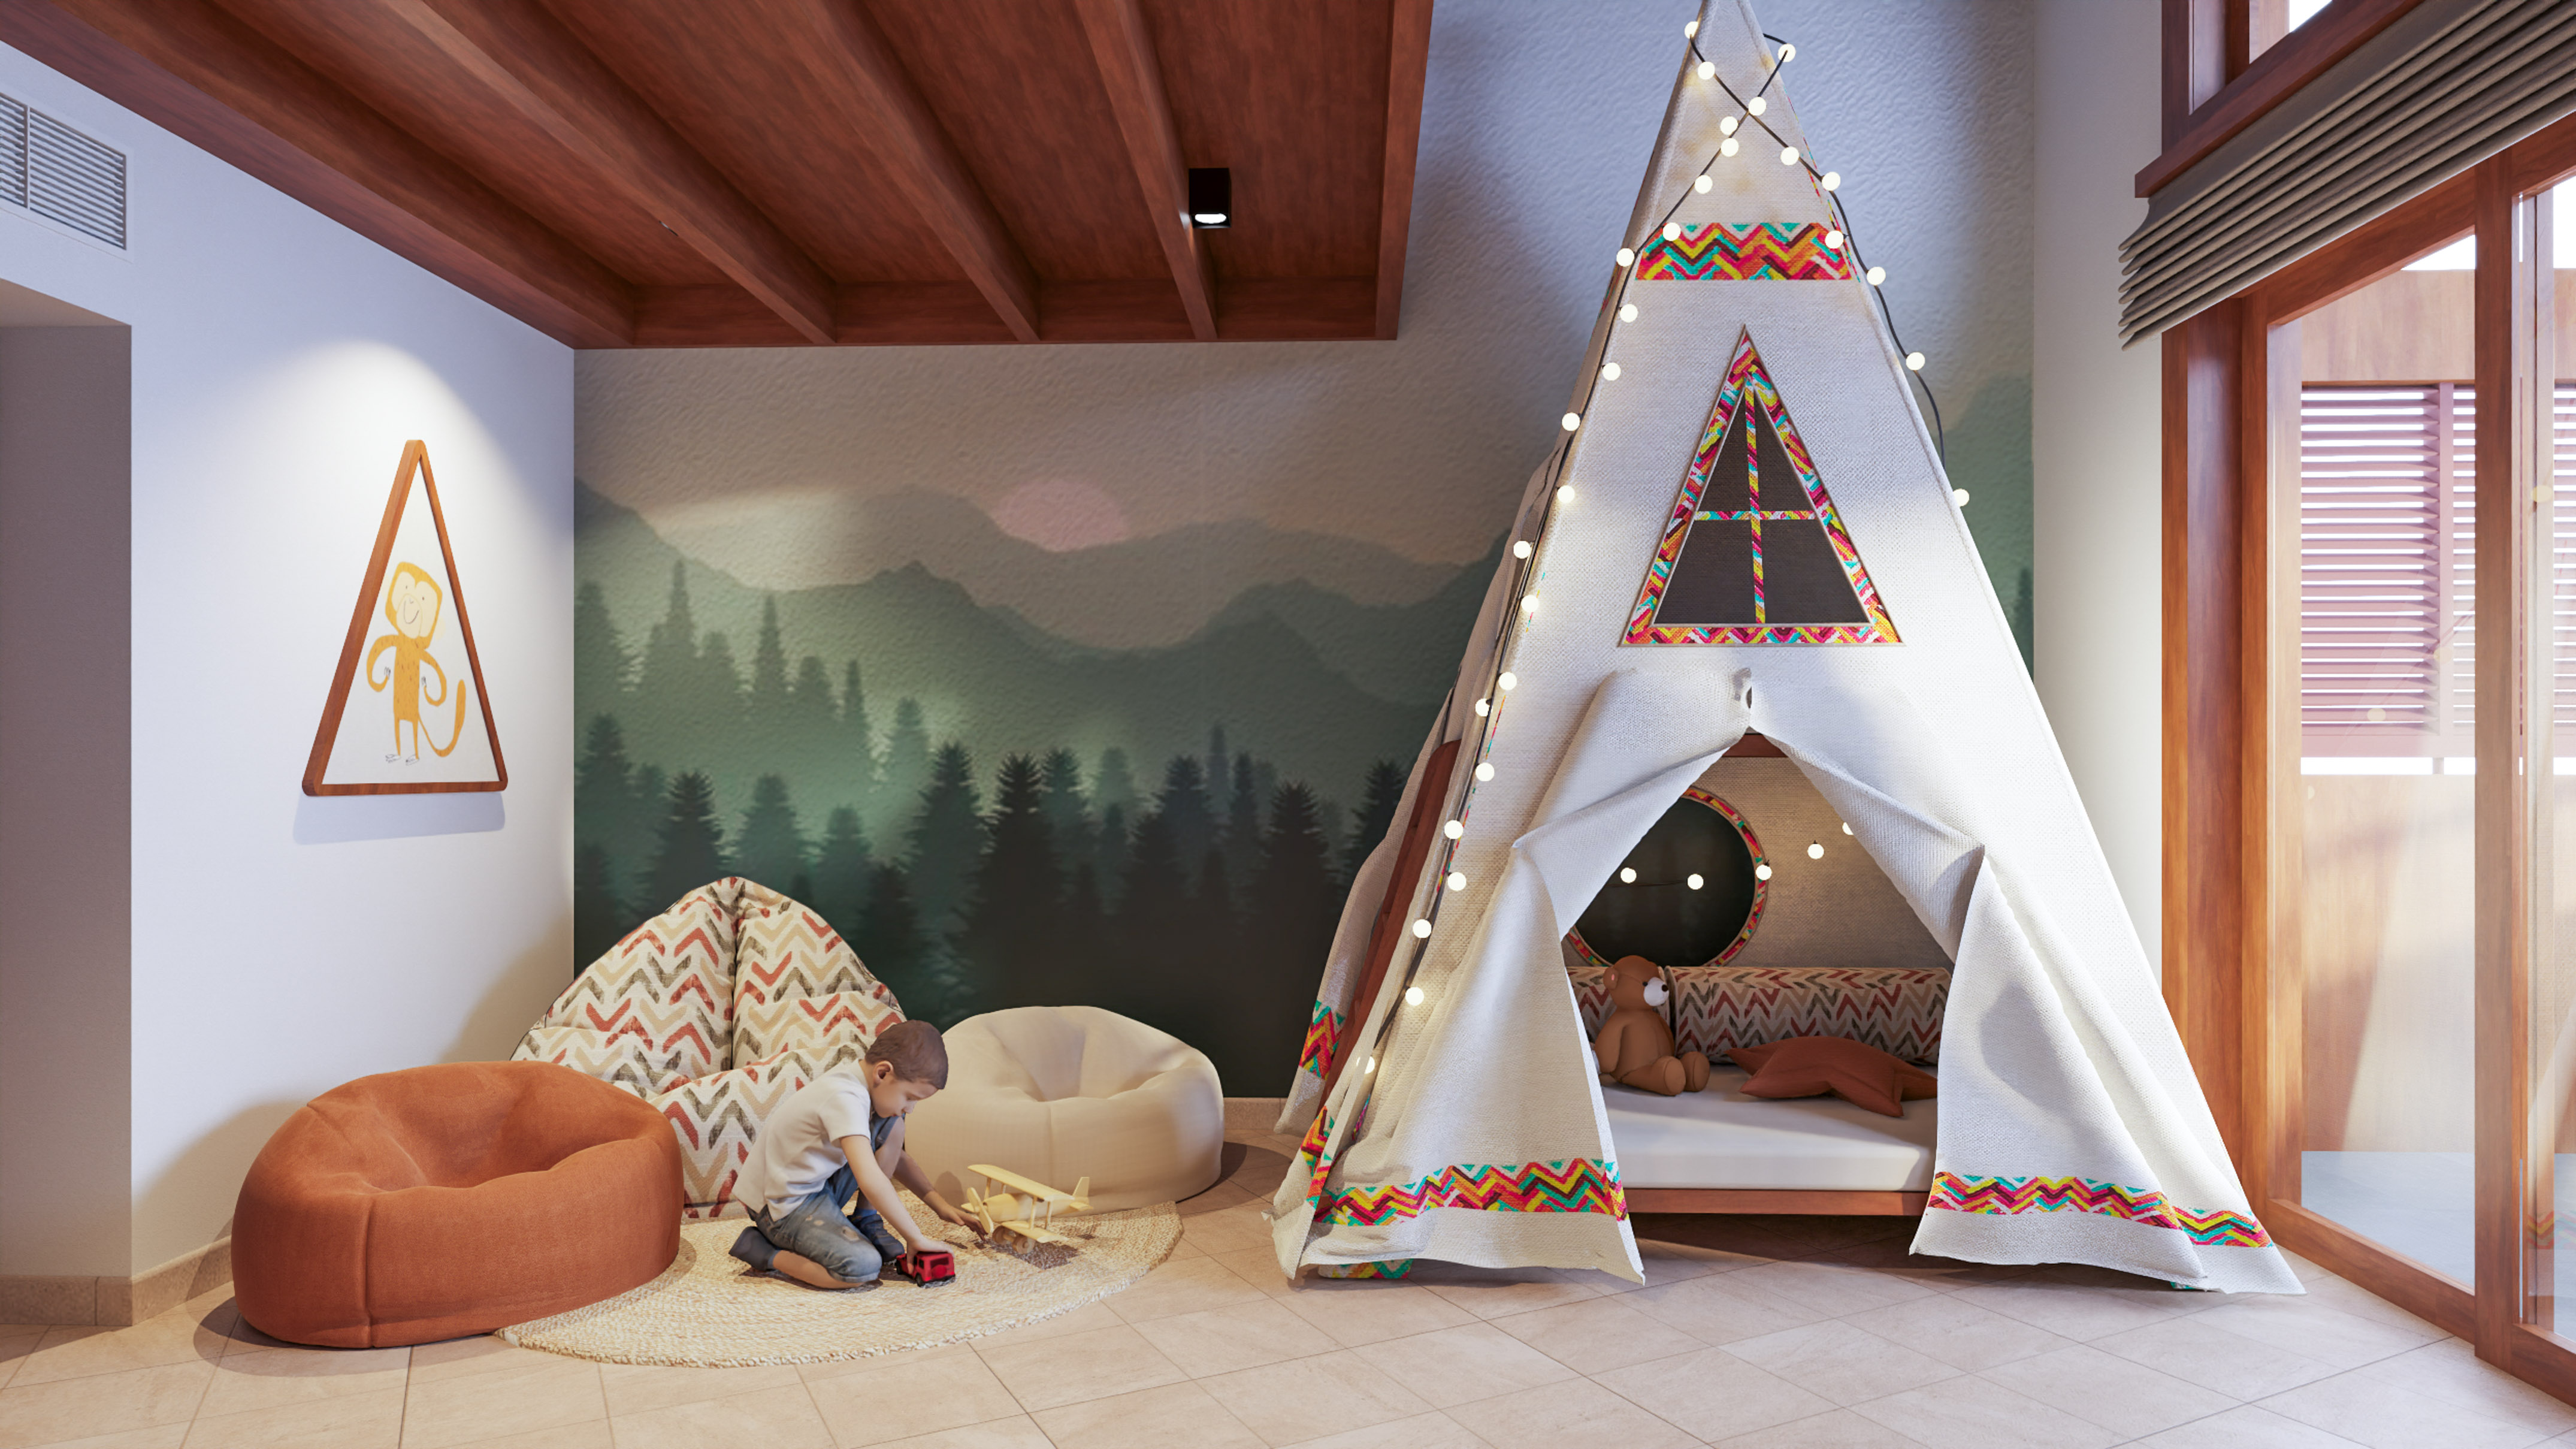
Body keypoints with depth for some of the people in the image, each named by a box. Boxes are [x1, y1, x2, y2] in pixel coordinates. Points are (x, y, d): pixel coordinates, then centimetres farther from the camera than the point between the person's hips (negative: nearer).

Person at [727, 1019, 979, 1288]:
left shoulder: (863, 1087, 2)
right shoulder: (845, 1099, -28)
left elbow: (895, 1159, 16)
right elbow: (871, 1182, -36)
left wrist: (939, 1204, 8)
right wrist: (915, 1238, -27)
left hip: (821, 1186, 9)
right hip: (782, 1205, -9)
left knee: (892, 1126, -1)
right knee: (864, 1267, -27)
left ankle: (865, 1222, 8)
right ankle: (763, 1251, -7)